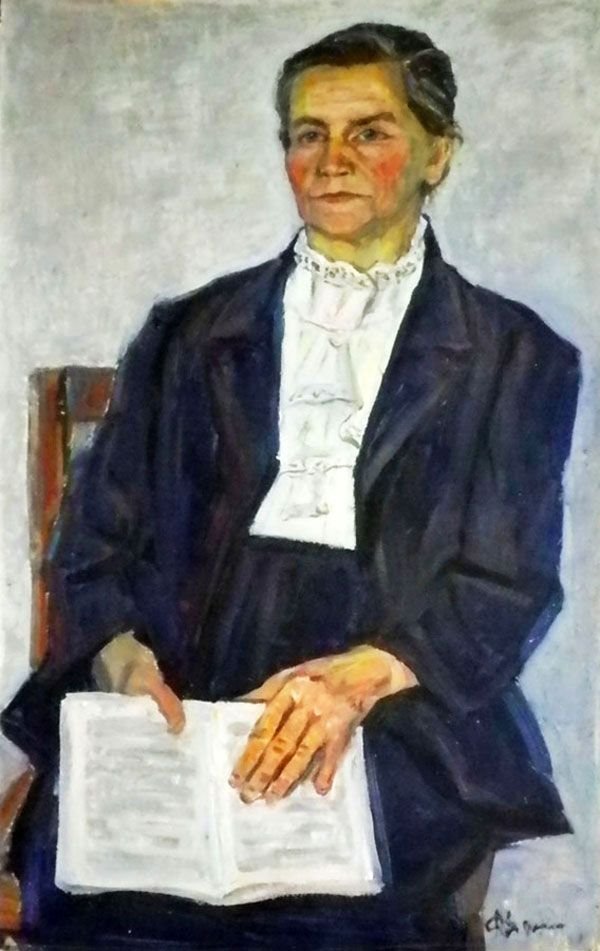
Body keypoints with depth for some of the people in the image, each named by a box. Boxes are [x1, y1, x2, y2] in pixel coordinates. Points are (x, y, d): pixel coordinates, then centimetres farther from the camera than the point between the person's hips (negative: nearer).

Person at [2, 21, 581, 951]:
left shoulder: (516, 357, 10)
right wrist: (124, 656, -11)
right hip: (184, 717, 2)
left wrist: (358, 677, -19)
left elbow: (510, 581, 1)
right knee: (86, 865, -26)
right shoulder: (189, 334, 16)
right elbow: (97, 534, 12)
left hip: (399, 731, -1)